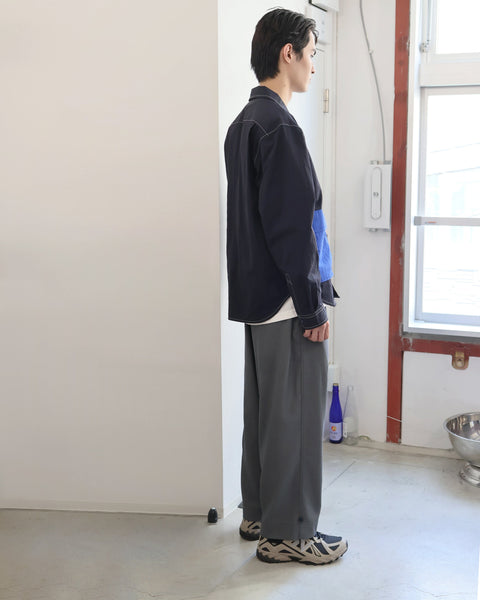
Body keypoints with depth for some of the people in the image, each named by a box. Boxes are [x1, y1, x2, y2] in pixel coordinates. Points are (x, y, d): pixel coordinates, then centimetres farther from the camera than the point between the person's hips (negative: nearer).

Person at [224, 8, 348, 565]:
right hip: (287, 300, -10)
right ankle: (287, 533, 10)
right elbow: (291, 228, -21)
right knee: (296, 415, -1)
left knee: (264, 408, 16)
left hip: (257, 296, 10)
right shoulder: (280, 127, -17)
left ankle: (259, 514, 28)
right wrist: (313, 306, -16)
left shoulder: (244, 123, 14)